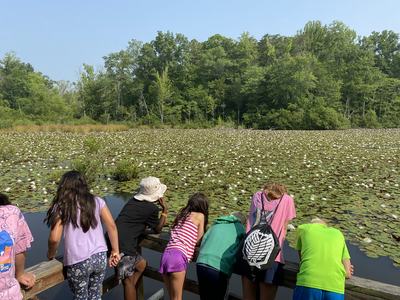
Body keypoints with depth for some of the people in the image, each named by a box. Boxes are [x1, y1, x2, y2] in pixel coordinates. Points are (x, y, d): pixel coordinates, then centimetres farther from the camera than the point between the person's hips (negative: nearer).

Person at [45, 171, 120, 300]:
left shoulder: (60, 206, -1)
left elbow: (54, 239, -5)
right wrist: (115, 251, 6)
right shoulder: (96, 201, 4)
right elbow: (112, 226, -1)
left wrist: (51, 255, 15)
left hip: (77, 262, -2)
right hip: (100, 256, 2)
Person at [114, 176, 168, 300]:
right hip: (123, 246, -8)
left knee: (141, 264, 23)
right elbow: (157, 229, 7)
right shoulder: (152, 208, -10)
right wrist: (165, 210, 10)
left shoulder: (133, 201, 11)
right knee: (129, 280, 6)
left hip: (114, 240, 8)